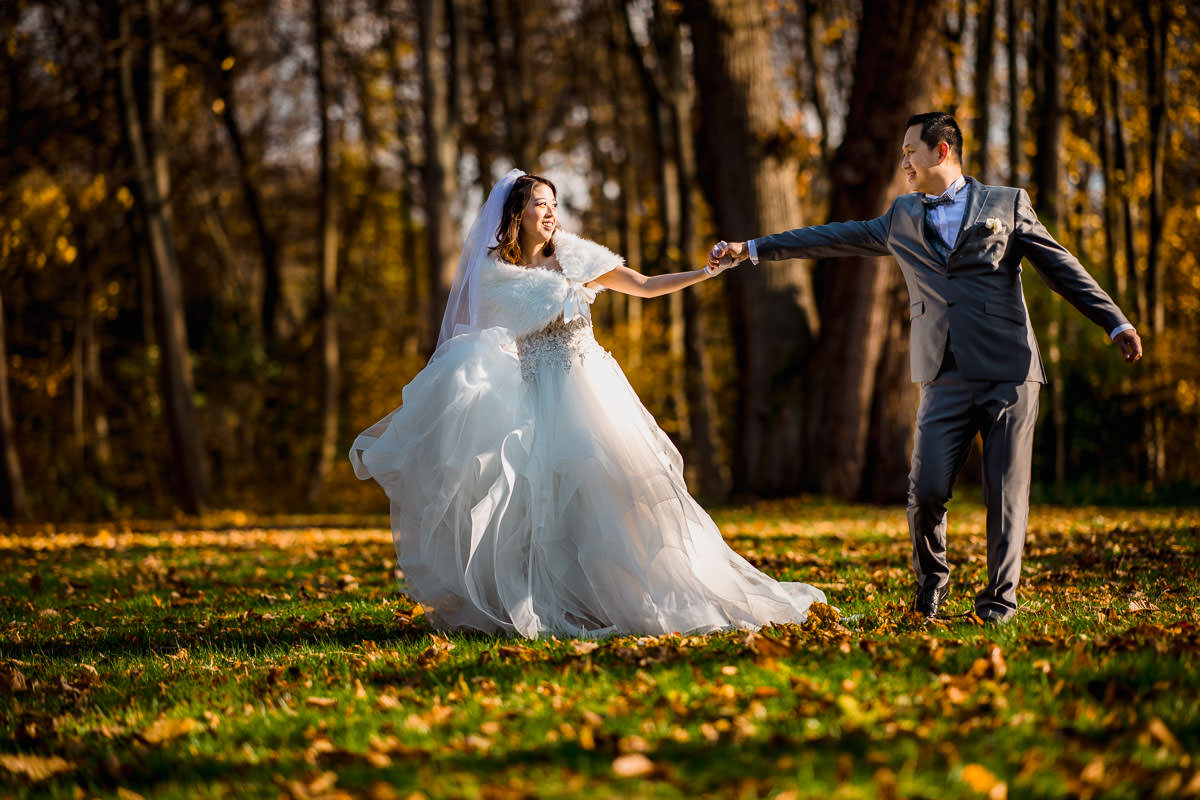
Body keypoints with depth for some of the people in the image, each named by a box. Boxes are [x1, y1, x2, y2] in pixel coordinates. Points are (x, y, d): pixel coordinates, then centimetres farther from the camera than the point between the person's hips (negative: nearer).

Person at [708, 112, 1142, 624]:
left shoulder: (1007, 204, 9)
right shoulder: (902, 218, 18)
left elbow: (1061, 268, 9)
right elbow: (835, 238, 21)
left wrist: (1115, 323, 3)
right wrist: (752, 249, 21)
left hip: (1008, 371, -2)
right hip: (946, 378, 2)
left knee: (1005, 491, -4)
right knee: (926, 490, -7)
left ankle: (999, 598, 8)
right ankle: (931, 582, 18)